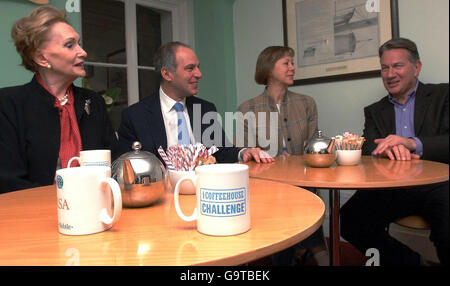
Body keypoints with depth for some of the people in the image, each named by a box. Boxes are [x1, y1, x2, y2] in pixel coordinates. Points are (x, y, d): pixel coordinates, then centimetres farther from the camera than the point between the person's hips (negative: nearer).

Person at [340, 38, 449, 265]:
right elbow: (367, 149, 5)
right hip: (392, 187, 3)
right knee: (350, 219, -23)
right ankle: (410, 261, 1)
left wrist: (412, 143, -21)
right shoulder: (374, 111, 21)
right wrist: (384, 148, -19)